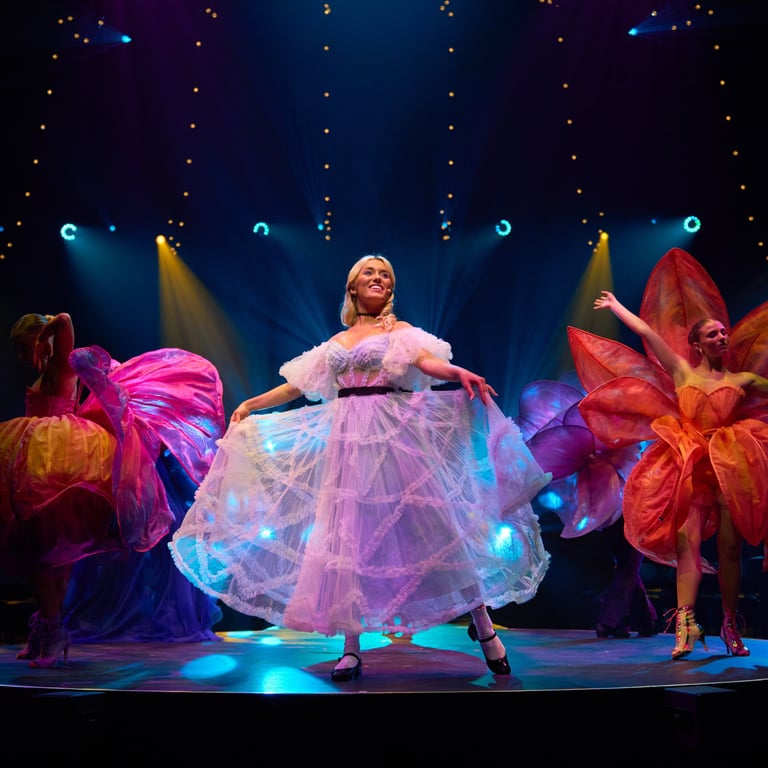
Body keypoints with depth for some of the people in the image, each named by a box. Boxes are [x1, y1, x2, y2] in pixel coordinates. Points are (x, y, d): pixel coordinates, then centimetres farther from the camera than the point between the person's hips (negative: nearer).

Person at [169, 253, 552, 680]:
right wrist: (250, 405, 20)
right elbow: (296, 386, 22)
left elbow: (427, 361, -11)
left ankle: (483, 625, 3)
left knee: (430, 522, -7)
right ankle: (351, 649, 6)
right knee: (347, 533, 0)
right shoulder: (337, 342, 19)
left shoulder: (400, 330, 8)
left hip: (392, 435, -4)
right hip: (346, 440, 4)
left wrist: (460, 373, -31)